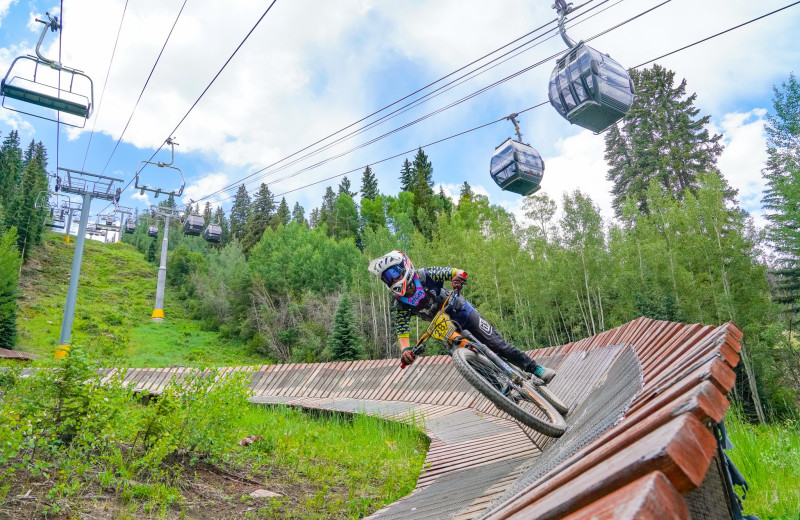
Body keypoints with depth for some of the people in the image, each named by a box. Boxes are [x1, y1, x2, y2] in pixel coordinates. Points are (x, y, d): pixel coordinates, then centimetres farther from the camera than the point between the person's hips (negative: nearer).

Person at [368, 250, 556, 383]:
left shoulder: (425, 275, -23)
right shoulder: (401, 304, -16)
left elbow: (458, 272, -26)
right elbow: (402, 333, -20)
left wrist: (458, 277, -51)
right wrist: (405, 350, -41)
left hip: (463, 312, -2)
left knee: (498, 345, -7)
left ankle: (535, 369, 6)